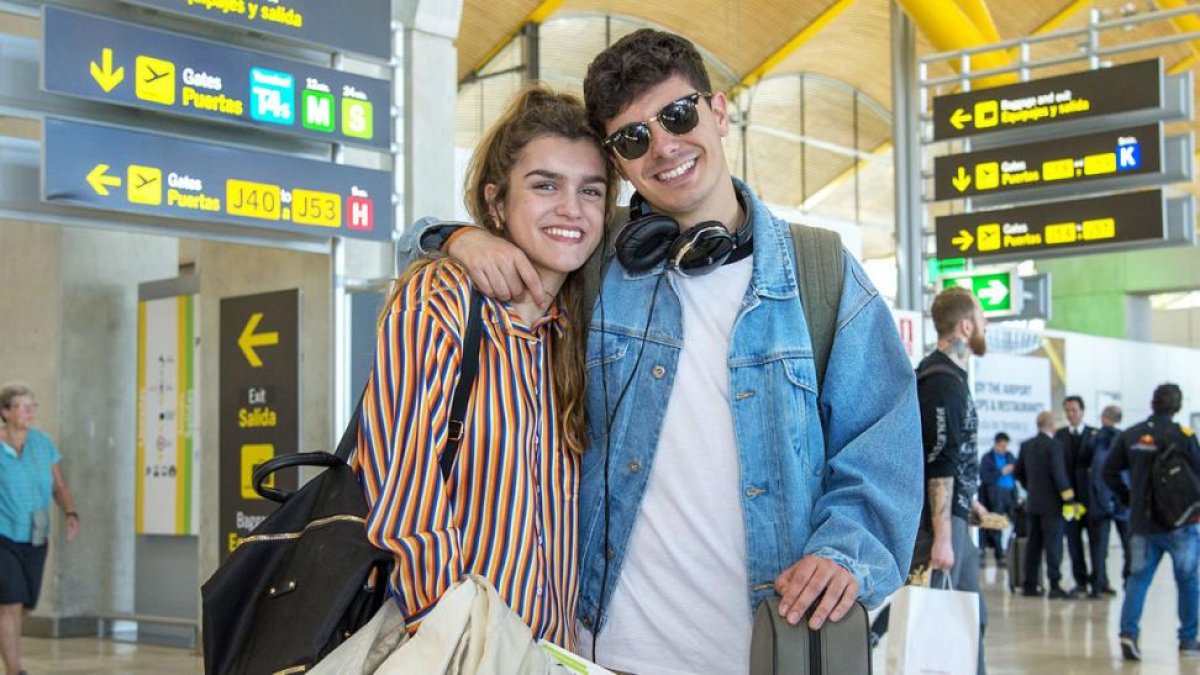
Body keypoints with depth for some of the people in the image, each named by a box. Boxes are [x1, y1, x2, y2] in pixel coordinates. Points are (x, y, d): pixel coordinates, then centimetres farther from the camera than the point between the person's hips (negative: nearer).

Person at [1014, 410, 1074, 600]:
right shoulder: (1054, 446, -12)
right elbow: (1059, 474, -18)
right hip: (1051, 503, -6)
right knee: (1053, 545, -4)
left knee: (1033, 545, 10)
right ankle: (1054, 587, -7)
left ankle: (1029, 586, 11)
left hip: (1032, 503, 6)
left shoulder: (1026, 445, 8)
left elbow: (1018, 472, 13)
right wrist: (1069, 498, -12)